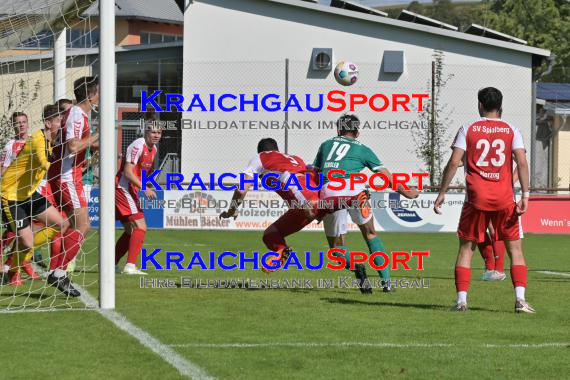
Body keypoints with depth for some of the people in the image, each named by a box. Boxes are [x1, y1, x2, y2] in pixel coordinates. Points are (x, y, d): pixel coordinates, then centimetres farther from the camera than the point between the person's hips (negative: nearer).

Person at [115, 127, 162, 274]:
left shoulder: (153, 149, 12)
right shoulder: (138, 145, -17)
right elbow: (128, 172, -23)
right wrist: (144, 188, -29)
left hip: (131, 191, 10)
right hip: (123, 189, -10)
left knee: (131, 231, 15)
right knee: (140, 227, -16)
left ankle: (112, 265, 21)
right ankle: (130, 266, -21)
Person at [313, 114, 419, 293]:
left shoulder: (326, 145, 27)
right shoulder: (362, 149, 21)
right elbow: (385, 174, 17)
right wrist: (404, 191, 23)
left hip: (328, 192, 1)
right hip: (353, 188, -1)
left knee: (336, 243, 14)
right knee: (370, 234, 17)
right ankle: (386, 281, 6)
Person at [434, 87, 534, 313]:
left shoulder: (468, 129, 3)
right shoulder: (511, 131, 5)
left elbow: (454, 162, -4)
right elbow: (522, 162, -7)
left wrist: (442, 193, 0)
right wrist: (525, 196, -8)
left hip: (476, 198, 0)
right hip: (504, 199, 0)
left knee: (466, 247, 9)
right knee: (515, 248, 8)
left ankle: (461, 300, -1)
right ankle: (520, 298, -7)